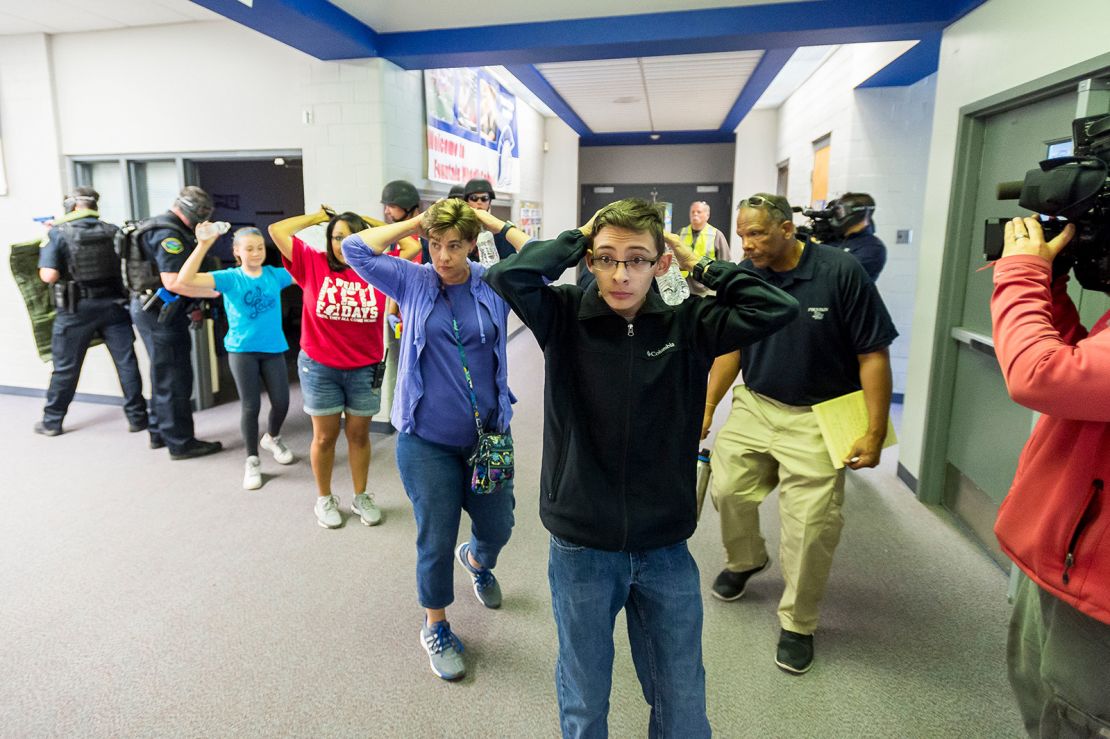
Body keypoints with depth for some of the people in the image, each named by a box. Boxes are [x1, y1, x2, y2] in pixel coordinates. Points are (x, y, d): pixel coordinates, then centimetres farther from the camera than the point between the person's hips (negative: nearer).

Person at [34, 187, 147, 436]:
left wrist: (46, 246, 3)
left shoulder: (59, 233, -8)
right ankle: (137, 417, 8)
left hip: (77, 309, -1)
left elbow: (49, 276, -13)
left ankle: (52, 421, 23)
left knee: (66, 367, 10)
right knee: (126, 362, 5)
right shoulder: (112, 231, 0)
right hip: (113, 304, 2)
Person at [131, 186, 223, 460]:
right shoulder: (170, 235, -18)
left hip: (149, 309, 11)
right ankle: (180, 442, 4)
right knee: (175, 379, -4)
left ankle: (159, 432, 31)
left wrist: (191, 306, 19)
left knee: (162, 375, 20)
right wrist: (210, 292, -21)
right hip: (161, 314, -11)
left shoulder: (158, 227, 16)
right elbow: (173, 282, -28)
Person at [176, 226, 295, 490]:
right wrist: (203, 245, -26)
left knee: (281, 402, 5)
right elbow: (185, 279, -18)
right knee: (251, 406, 0)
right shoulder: (230, 278, -8)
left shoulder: (275, 275, 1)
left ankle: (272, 438, 39)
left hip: (273, 349, 3)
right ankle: (252, 461, 18)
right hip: (242, 350, -2)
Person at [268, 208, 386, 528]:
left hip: (365, 370, 1)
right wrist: (317, 216, 3)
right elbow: (276, 231, -6)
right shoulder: (313, 264, -5)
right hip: (319, 368, -1)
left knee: (359, 435, 15)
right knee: (325, 437, 12)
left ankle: (361, 497, 30)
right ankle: (324, 499, 30)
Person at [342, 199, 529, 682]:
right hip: (427, 440, -2)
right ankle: (435, 629, 33)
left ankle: (477, 560, 55)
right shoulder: (412, 281, -2)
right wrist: (417, 222, -7)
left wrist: (493, 222, -8)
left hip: (488, 434, 2)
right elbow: (356, 250, -10)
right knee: (436, 542, 8)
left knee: (498, 527, 17)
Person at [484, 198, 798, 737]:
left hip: (665, 549, 2)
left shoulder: (687, 326, -3)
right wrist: (577, 240, -10)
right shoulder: (565, 319, -7)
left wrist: (700, 265, -5)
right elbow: (506, 276, -22)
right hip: (580, 550, -1)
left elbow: (776, 308, -12)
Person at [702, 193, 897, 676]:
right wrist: (706, 407, 6)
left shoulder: (840, 272, -15)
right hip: (754, 405, 4)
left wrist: (875, 433, -13)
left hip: (818, 418, -4)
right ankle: (745, 561, 35)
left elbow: (873, 354, -11)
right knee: (727, 487, 2)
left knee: (810, 523, -4)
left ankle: (798, 623, 19)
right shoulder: (744, 275, -3)